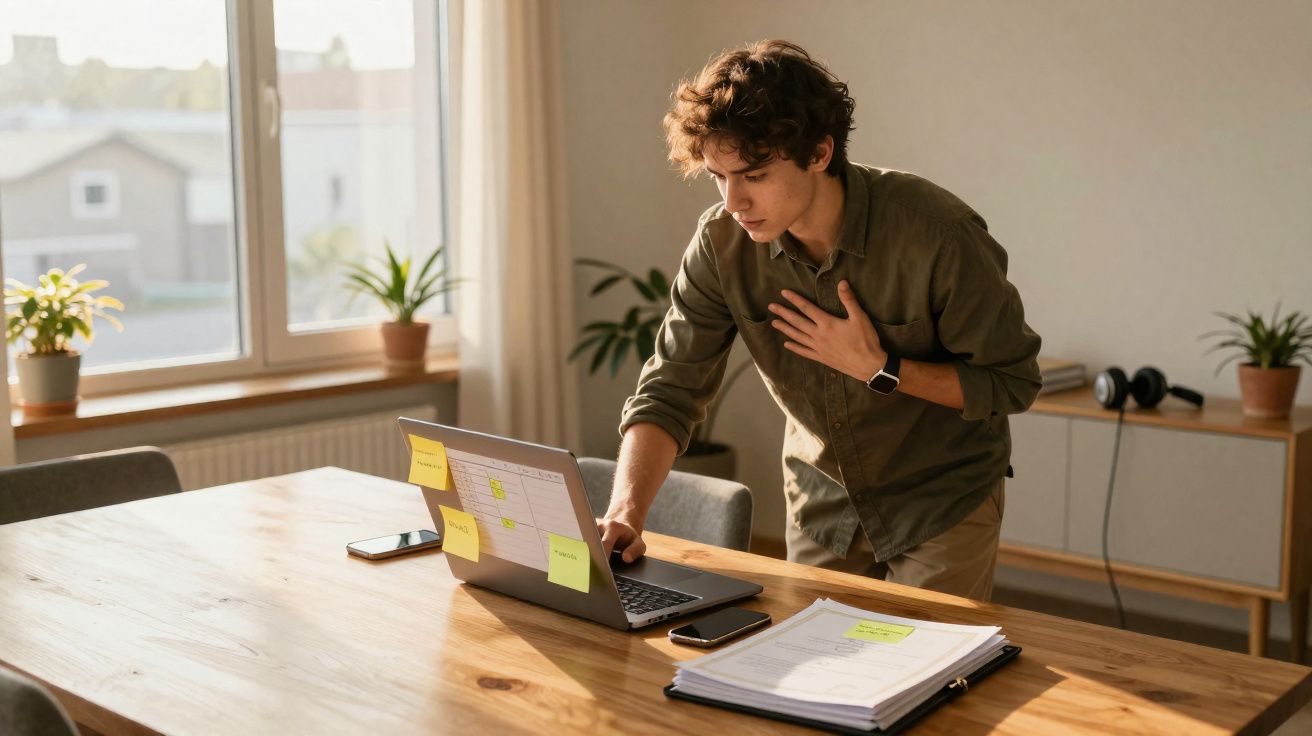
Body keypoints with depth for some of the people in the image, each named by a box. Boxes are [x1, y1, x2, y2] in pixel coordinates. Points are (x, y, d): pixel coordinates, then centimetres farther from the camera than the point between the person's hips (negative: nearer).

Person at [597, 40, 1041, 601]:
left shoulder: (935, 233, -27)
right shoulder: (722, 244, -16)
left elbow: (1013, 382, -17)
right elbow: (669, 392, -15)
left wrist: (879, 369, -27)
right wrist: (625, 512, -30)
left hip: (943, 498, -3)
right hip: (823, 502, 4)